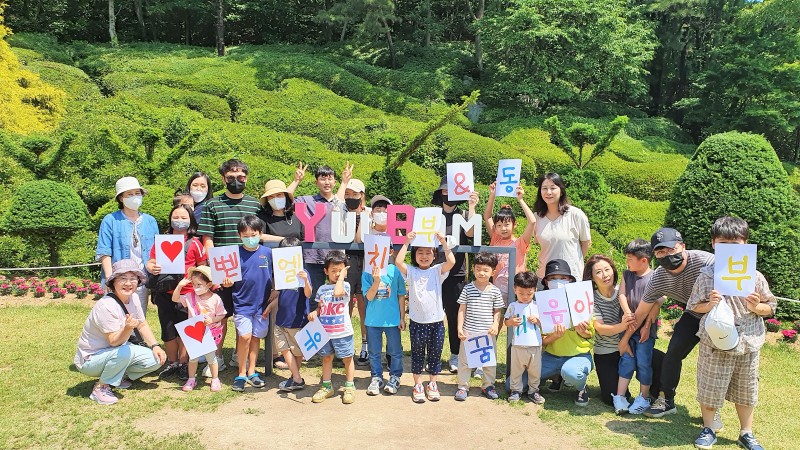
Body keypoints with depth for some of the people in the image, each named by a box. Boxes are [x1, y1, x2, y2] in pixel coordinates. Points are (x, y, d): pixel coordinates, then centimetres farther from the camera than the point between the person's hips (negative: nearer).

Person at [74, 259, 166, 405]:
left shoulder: (133, 298, -4)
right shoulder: (105, 306, -28)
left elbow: (143, 325, 8)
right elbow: (114, 341, -28)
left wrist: (155, 346, -4)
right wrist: (128, 328, -47)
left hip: (115, 350, 8)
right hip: (90, 359, -8)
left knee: (155, 360, -9)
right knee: (125, 352, -37)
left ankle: (118, 377, 14)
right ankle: (101, 387, -13)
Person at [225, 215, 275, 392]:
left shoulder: (267, 253, -2)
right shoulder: (236, 254, -6)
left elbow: (275, 278, 6)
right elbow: (230, 281, -3)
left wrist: (273, 300, 4)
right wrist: (227, 283, -24)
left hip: (262, 304, 2)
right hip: (242, 303, -2)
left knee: (256, 337, 11)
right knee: (245, 336, -11)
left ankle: (251, 372, 26)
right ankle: (241, 374, 7)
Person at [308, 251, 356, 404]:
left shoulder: (345, 285, -6)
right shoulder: (322, 289, 8)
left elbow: (337, 292, -28)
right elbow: (320, 307, 16)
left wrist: (342, 276, -16)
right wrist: (314, 312, -5)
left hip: (343, 331, -4)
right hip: (325, 331, 4)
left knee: (347, 358, 6)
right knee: (326, 357, 15)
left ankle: (349, 387, 20)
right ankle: (326, 387, 28)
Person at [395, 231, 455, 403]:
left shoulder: (437, 271, 1)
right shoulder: (411, 271, 0)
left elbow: (451, 261, -16)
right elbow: (398, 261, -18)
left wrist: (443, 242, -18)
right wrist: (407, 242, -17)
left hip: (436, 321, 1)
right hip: (417, 322, -1)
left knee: (435, 354, 12)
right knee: (417, 355, 10)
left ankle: (432, 385, 28)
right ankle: (417, 385, 25)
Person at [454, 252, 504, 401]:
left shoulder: (495, 291, -1)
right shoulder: (468, 289, -3)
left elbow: (497, 311, 5)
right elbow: (462, 309, -1)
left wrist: (495, 324, -11)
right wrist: (460, 327, -7)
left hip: (488, 333, 1)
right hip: (468, 332, -1)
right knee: (464, 359, 6)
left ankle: (488, 386, 28)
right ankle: (463, 386, 20)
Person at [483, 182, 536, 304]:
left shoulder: (520, 243, -3)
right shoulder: (496, 241, 7)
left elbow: (532, 221, -15)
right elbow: (487, 217, 7)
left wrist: (520, 200, -11)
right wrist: (492, 195, 0)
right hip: (497, 290, 3)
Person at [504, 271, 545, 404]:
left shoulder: (537, 306, 1)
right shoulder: (513, 306, 1)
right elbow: (506, 322, 7)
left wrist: (537, 320, -13)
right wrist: (512, 322, -14)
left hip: (535, 344, 1)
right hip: (517, 345, 0)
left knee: (535, 369, 11)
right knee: (516, 369, 9)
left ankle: (533, 390, 26)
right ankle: (516, 390, 23)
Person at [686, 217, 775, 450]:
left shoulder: (755, 277, -3)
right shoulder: (706, 276, -6)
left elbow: (771, 307, 6)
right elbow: (694, 307, 2)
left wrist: (757, 307, -14)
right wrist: (709, 305, -18)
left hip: (747, 344, 2)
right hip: (714, 345, -1)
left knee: (745, 393, 16)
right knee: (709, 389, 8)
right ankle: (708, 429, 29)